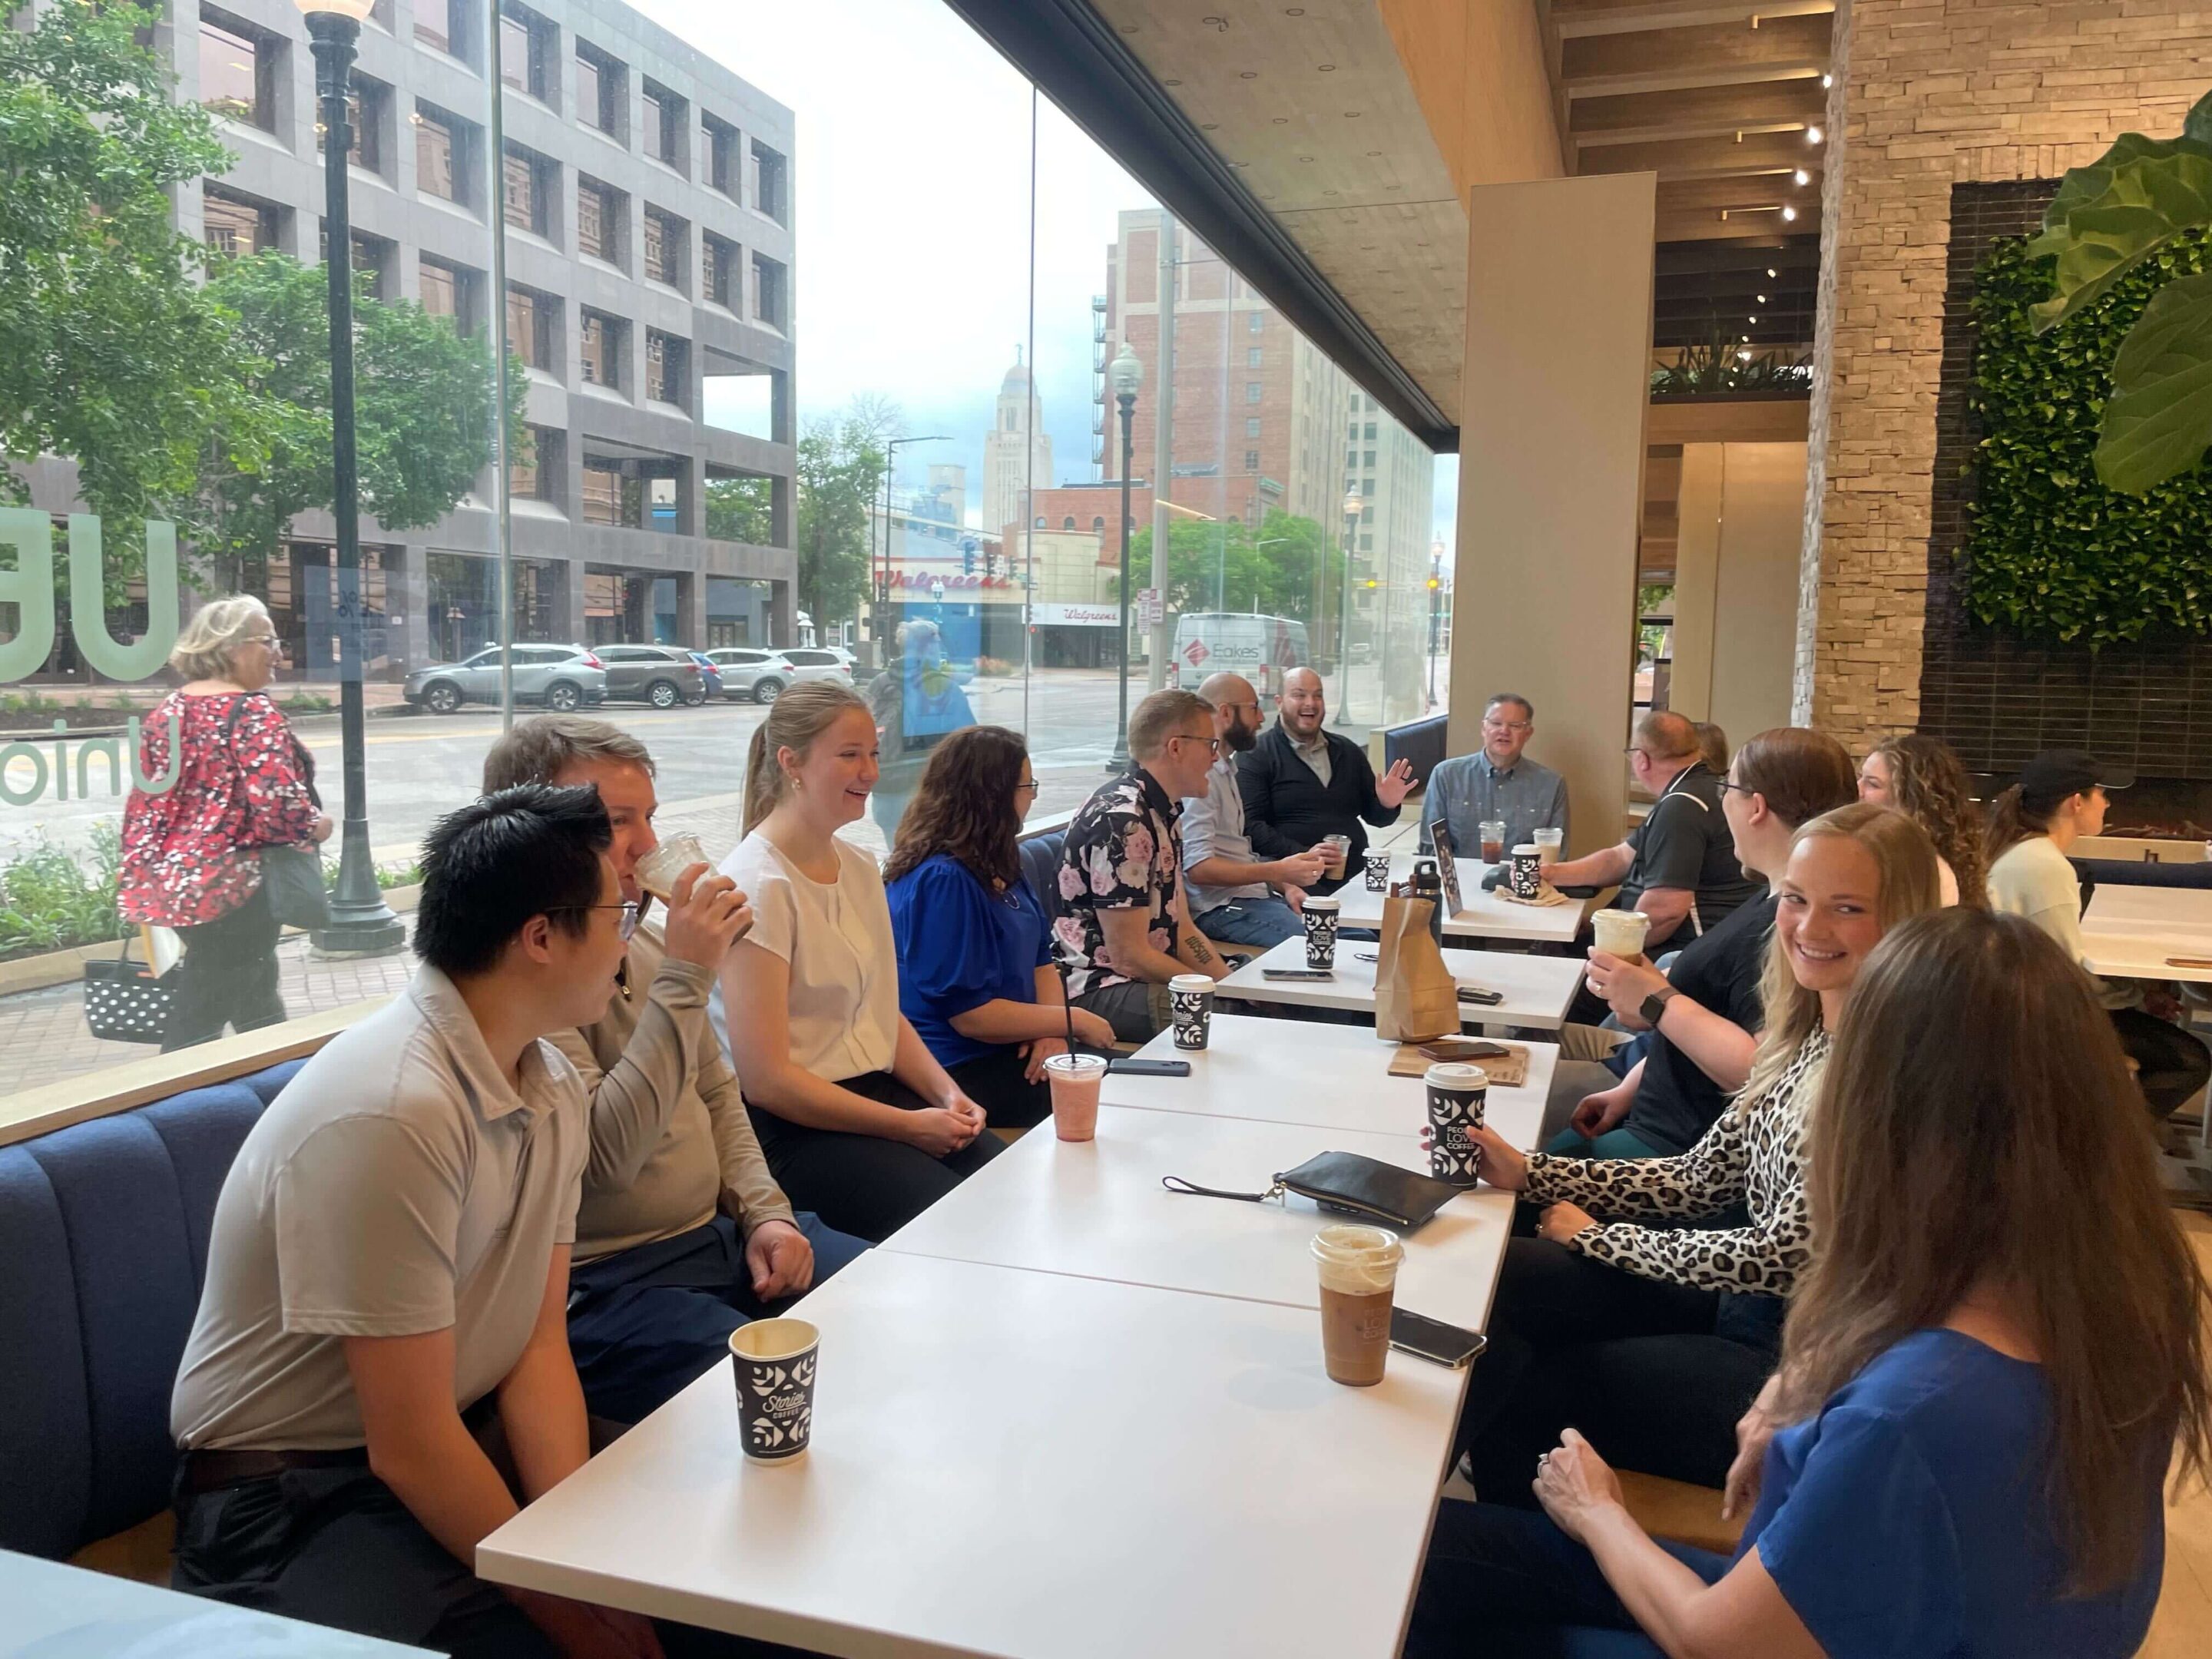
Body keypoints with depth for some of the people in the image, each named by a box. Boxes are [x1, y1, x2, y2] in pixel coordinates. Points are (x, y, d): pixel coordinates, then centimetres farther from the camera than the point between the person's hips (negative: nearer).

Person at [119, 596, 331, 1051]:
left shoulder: (170, 709, 8)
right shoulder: (252, 713, -15)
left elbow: (144, 802, 12)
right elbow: (275, 802, -26)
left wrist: (141, 878, 19)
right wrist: (316, 826, -6)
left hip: (174, 880, 8)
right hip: (233, 887, -8)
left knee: (255, 996, 24)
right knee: (196, 1030, 0)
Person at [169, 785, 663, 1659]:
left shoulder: (553, 1086, -2)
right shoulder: (392, 1112, -29)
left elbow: (540, 1346, -3)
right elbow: (409, 1449, -24)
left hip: (466, 1433, 7)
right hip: (290, 1499, -7)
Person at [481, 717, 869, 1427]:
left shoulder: (646, 938, 9)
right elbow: (604, 1154, -27)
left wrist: (763, 1211, 4)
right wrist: (686, 979, -26)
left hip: (720, 1233, 8)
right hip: (602, 1285, -8)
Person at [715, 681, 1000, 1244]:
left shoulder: (860, 869, 10)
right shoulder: (759, 886, -15)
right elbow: (766, 1080, -17)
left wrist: (946, 1093, -3)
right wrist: (909, 1126, -15)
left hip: (876, 1091, 7)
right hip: (789, 1128, -7)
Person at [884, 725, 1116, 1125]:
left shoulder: (996, 866, 10)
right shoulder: (943, 880, -20)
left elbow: (1040, 957, 11)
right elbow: (971, 1014, -21)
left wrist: (1051, 1032, -9)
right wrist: (1072, 1021, -11)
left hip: (1009, 1049, 9)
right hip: (963, 1071, -9)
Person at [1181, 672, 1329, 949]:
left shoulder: (1225, 769, 19)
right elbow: (1198, 868, -22)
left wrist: (1284, 886, 7)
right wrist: (1278, 871, -24)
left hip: (1253, 893, 10)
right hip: (1220, 908, -10)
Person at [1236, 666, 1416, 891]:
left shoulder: (1348, 752, 20)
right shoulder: (1255, 756, 2)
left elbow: (1373, 816, 25)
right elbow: (1250, 825, -9)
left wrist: (1387, 806, 1)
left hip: (1357, 875, 6)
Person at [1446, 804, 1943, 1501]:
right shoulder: (1805, 1032, 2)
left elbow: (1779, 1257, -24)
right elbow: (1699, 1181, 6)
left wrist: (1597, 1235, -10)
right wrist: (1528, 1173, -3)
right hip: (1744, 1306, 8)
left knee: (1525, 1384, -1)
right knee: (1494, 1280, -2)